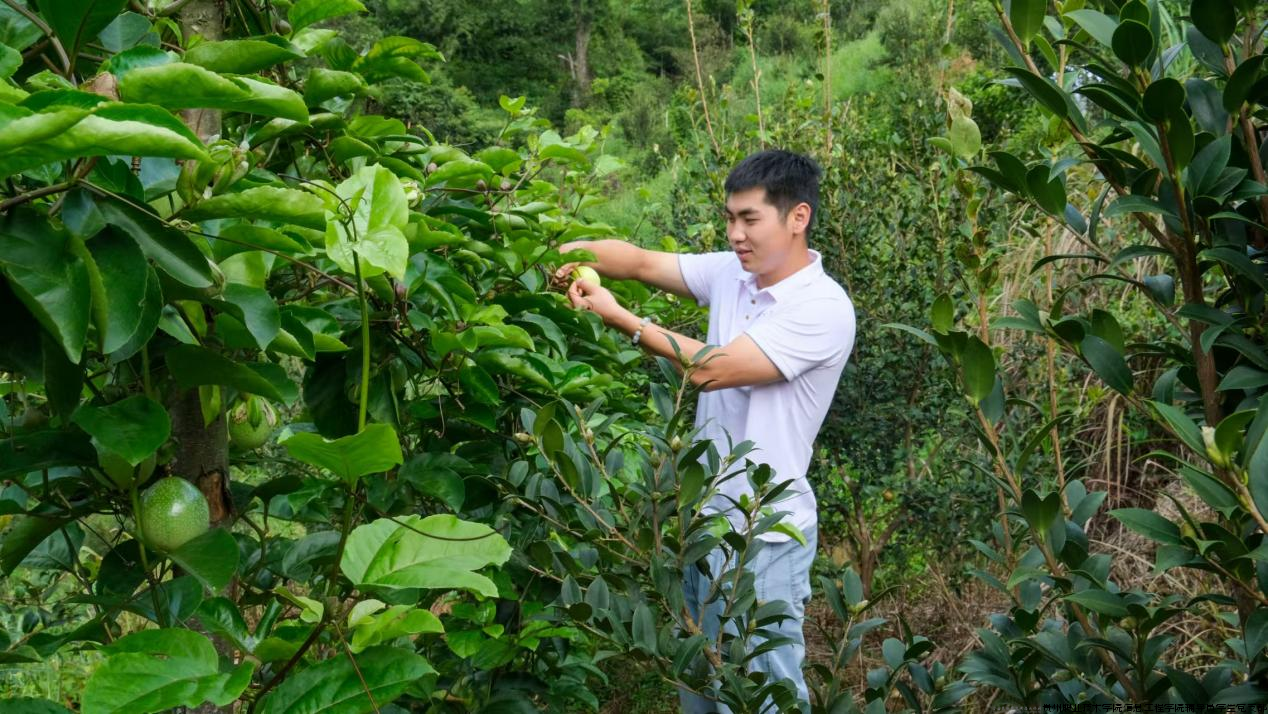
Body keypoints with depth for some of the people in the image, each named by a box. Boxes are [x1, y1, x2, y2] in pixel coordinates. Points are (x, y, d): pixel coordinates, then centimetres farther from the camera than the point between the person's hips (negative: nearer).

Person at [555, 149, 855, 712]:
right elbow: (641, 261, 1)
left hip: (764, 537, -7)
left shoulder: (824, 308, -20)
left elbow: (714, 368, -24)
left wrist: (621, 319, -20)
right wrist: (576, 252, -19)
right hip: (704, 517, 7)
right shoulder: (729, 272, 3)